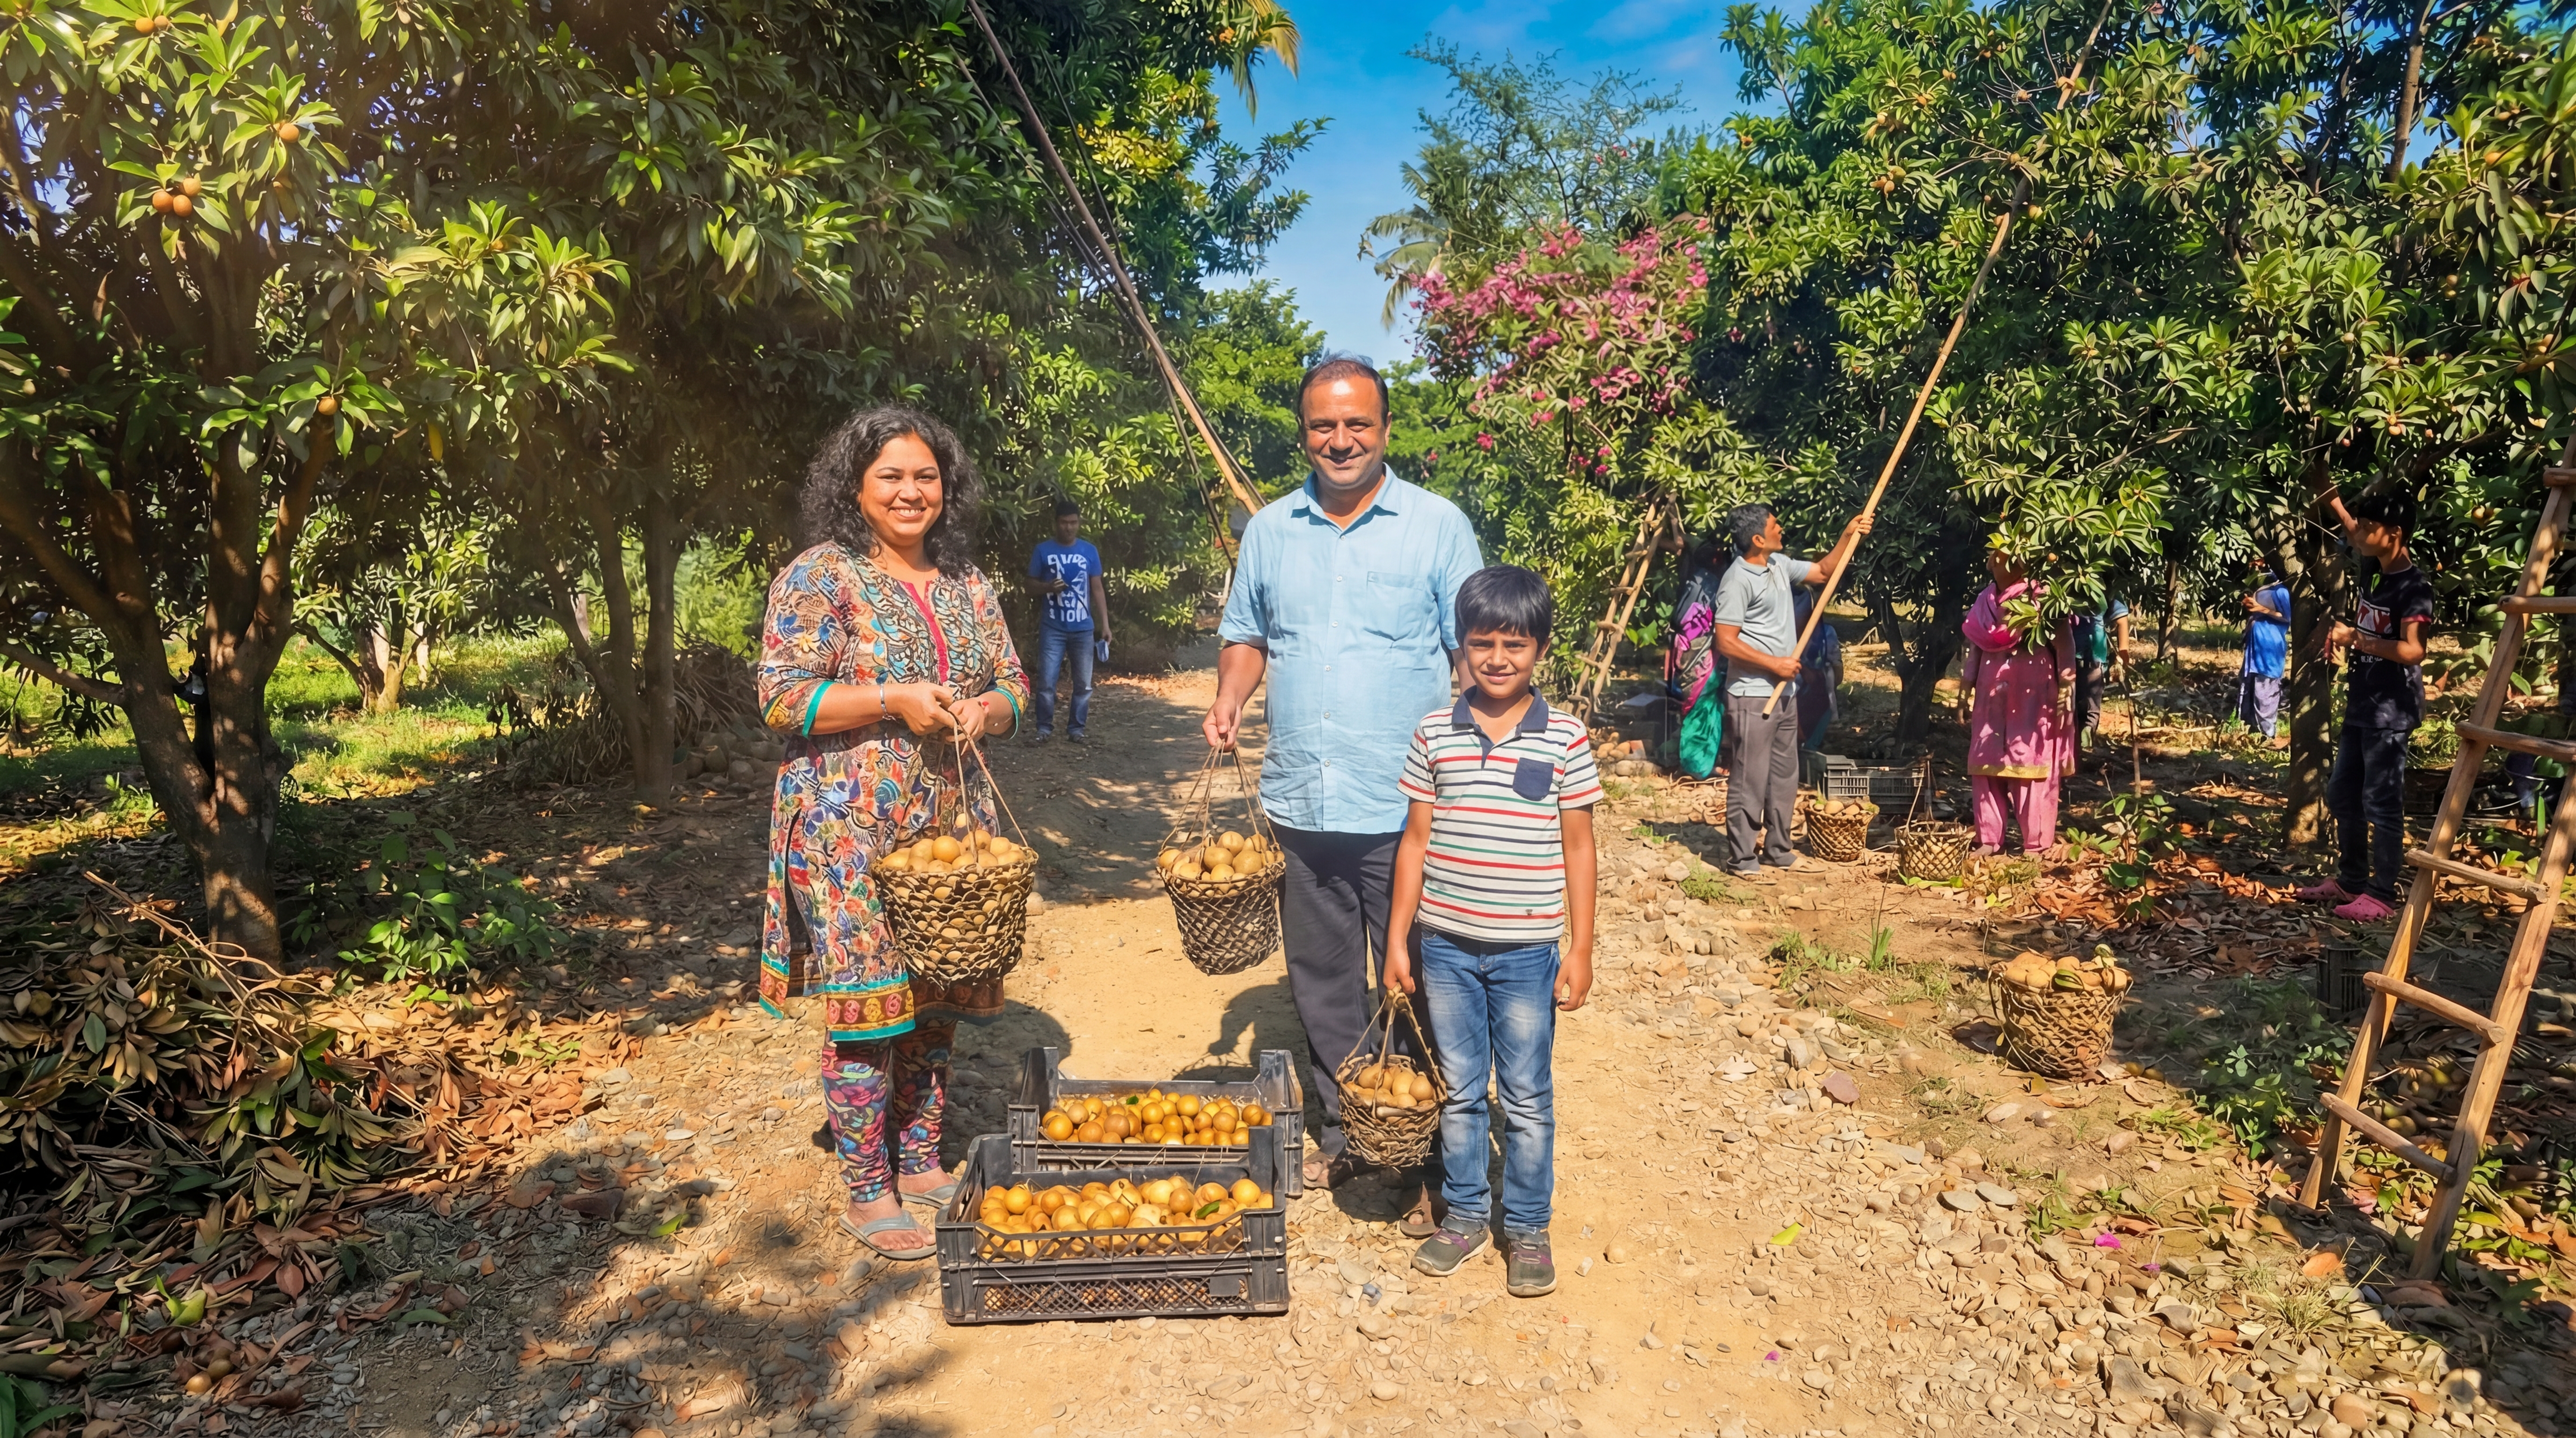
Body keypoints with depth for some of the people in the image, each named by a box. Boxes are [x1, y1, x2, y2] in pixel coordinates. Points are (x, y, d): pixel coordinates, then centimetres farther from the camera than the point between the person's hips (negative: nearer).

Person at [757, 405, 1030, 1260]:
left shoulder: (966, 583, 12)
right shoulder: (819, 577, -6)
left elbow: (1013, 684, 15)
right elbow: (782, 697, -12)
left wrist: (985, 708, -8)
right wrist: (894, 700, -19)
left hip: (951, 825, 6)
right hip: (852, 832, -6)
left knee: (936, 1001, 12)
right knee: (867, 1006, -2)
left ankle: (921, 1163, 29)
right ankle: (866, 1195, 13)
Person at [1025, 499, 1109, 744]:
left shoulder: (1090, 551, 3)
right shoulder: (1043, 550, -1)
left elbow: (1098, 589, 7)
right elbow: (1031, 583, 6)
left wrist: (1105, 624, 2)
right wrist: (1049, 587, -16)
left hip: (1084, 629, 2)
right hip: (1052, 628, -1)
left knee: (1083, 683, 6)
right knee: (1046, 682, -3)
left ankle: (1077, 728, 17)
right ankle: (1044, 728, 9)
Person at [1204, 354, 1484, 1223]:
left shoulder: (1439, 525, -2)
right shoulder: (1270, 529, 9)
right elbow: (1245, 634, 18)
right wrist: (1231, 694, -2)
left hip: (1405, 810, -4)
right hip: (1299, 803, 4)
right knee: (1322, 983, 15)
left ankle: (1432, 1160, 19)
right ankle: (1340, 1136, 32)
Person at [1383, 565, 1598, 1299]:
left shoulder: (1565, 739, -6)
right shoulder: (1434, 733, -1)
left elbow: (1578, 850, -1)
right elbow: (1416, 839, 3)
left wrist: (1580, 950, -3)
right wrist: (1397, 939, 3)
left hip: (1527, 950, -2)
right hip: (1445, 945, 2)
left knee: (1527, 1098, 10)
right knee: (1459, 1090, 15)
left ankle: (1527, 1228, 27)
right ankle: (1464, 1214, 32)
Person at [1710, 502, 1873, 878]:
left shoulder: (1779, 565, 9)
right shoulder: (1738, 580, -17)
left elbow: (1824, 572, 25)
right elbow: (1726, 642, -19)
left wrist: (1849, 536, 13)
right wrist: (1775, 664, -17)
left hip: (1785, 693, 9)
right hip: (1753, 696, -9)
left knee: (1784, 775, 15)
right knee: (1750, 778, -4)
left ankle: (1777, 848, 26)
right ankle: (1743, 857, 4)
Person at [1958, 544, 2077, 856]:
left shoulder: (2042, 596, -7)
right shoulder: (1985, 601, 12)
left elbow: (2065, 645, -8)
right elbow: (1974, 648, 16)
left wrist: (2066, 690, -14)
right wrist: (1965, 693, 14)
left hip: (2034, 693, -6)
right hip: (1992, 692, 6)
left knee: (2033, 766, -3)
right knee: (1986, 765, 6)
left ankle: (2036, 846, 3)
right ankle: (1989, 840, 13)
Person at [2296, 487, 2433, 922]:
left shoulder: (2414, 587, -16)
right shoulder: (2377, 575, 8)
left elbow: (2411, 650, -27)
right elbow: (2356, 535, 28)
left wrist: (2354, 637, -28)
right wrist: (2332, 501, 19)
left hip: (2390, 714, -9)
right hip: (2361, 709, 9)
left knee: (2381, 804, -3)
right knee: (2342, 795, 15)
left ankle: (2382, 894, 4)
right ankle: (2350, 880, 25)